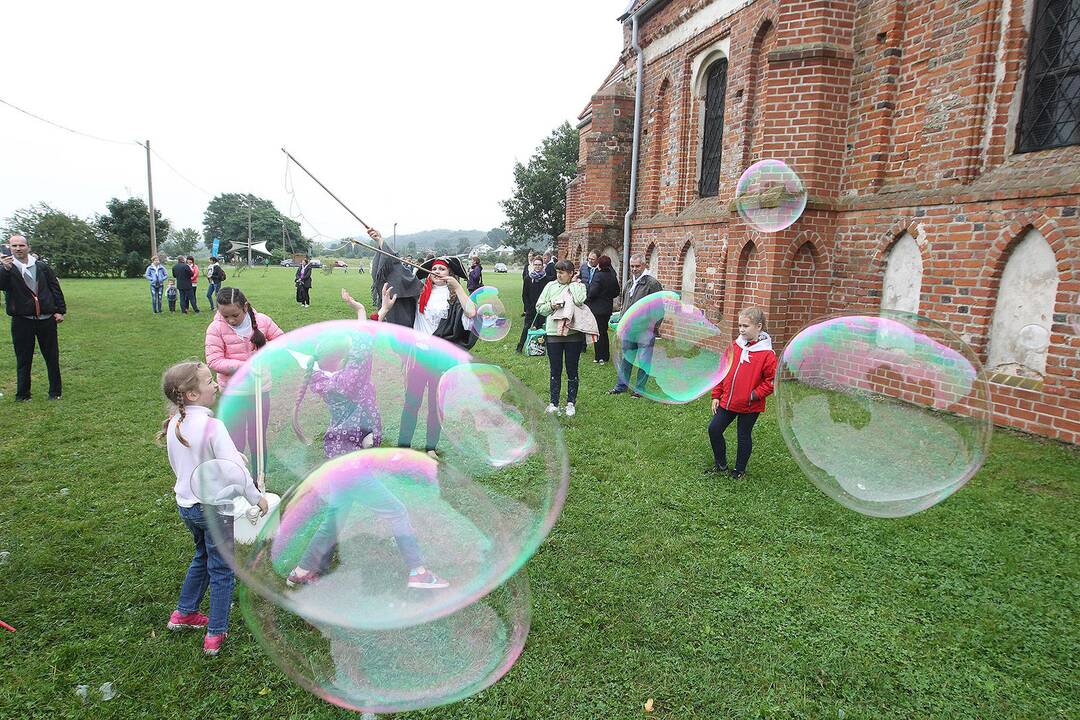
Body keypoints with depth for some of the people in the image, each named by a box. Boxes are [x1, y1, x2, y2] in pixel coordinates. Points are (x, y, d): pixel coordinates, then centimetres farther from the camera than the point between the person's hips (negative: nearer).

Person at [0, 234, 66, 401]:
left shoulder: (41, 266, 7)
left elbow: (55, 288, 9)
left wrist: (60, 310, 3)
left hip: (47, 319, 1)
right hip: (22, 320, -1)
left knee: (52, 357, 7)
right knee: (23, 360, 5)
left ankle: (55, 391, 17)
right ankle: (22, 394, 15)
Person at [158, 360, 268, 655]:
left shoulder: (174, 423, -2)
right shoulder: (212, 425, -25)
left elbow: (177, 464, 11)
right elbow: (235, 468, -26)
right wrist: (257, 497, -13)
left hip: (186, 504, 7)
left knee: (202, 557, 29)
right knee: (221, 571, 8)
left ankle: (184, 613, 42)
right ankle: (215, 634, 17)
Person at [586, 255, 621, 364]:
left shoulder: (598, 276, -18)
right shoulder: (613, 276, 3)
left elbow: (593, 292, -22)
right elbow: (616, 292, 11)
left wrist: (586, 300, -5)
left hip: (597, 308, -7)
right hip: (608, 308, 7)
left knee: (598, 333, 1)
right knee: (604, 332, 17)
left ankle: (600, 357, 4)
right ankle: (606, 356, 24)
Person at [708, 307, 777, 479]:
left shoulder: (766, 353, -15)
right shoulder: (734, 346, 1)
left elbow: (773, 380, -13)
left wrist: (754, 395, -17)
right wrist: (716, 395, 7)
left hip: (749, 406, -5)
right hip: (727, 401, 5)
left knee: (744, 437, 10)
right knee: (714, 429, 6)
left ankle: (739, 470, 30)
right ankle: (720, 464, 25)